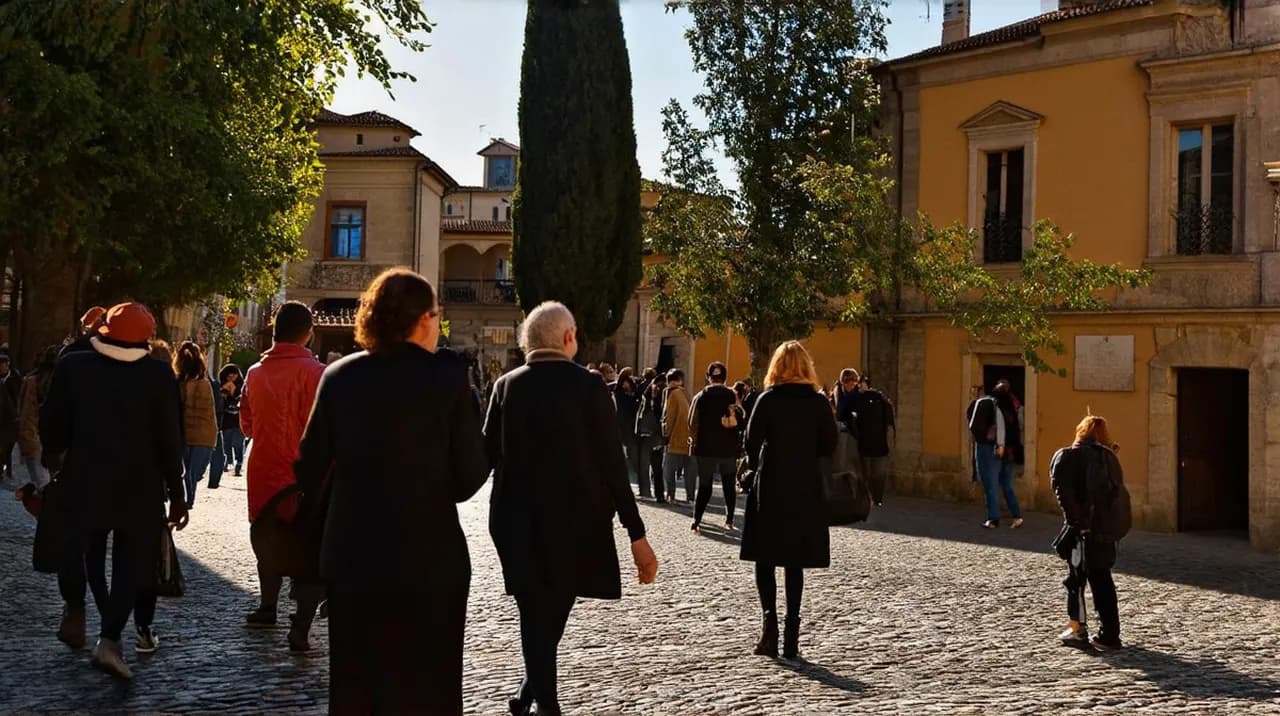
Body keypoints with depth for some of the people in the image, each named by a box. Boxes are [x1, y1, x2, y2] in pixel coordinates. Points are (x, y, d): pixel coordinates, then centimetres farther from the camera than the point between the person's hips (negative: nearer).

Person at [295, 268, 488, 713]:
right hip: (429, 562, -3)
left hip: (351, 560, 3)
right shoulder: (447, 376, -10)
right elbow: (470, 478, -9)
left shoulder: (338, 377, -1)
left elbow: (309, 471, 0)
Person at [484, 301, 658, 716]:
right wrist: (637, 534, -8)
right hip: (576, 522, -1)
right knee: (554, 612, 18)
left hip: (517, 522, 1)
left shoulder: (506, 386, -2)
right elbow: (612, 463, -12)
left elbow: (487, 454, -2)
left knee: (535, 614, 12)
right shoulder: (587, 386, -9)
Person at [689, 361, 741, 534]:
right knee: (729, 486, 12)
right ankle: (729, 521, 17)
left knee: (704, 487, 3)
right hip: (729, 449, 0)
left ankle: (696, 522, -7)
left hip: (706, 448, 0)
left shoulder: (700, 397, -2)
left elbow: (693, 424, -4)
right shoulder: (732, 396, -2)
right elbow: (740, 422, -3)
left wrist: (695, 442, 8)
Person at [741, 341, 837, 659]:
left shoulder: (768, 399, -5)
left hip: (770, 488, -2)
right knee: (795, 562, 8)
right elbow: (829, 445, 0)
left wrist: (756, 466, 9)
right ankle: (791, 632, 7)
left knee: (765, 559, 7)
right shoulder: (818, 401, 0)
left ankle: (770, 620, -8)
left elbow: (752, 442, -9)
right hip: (806, 490, 2)